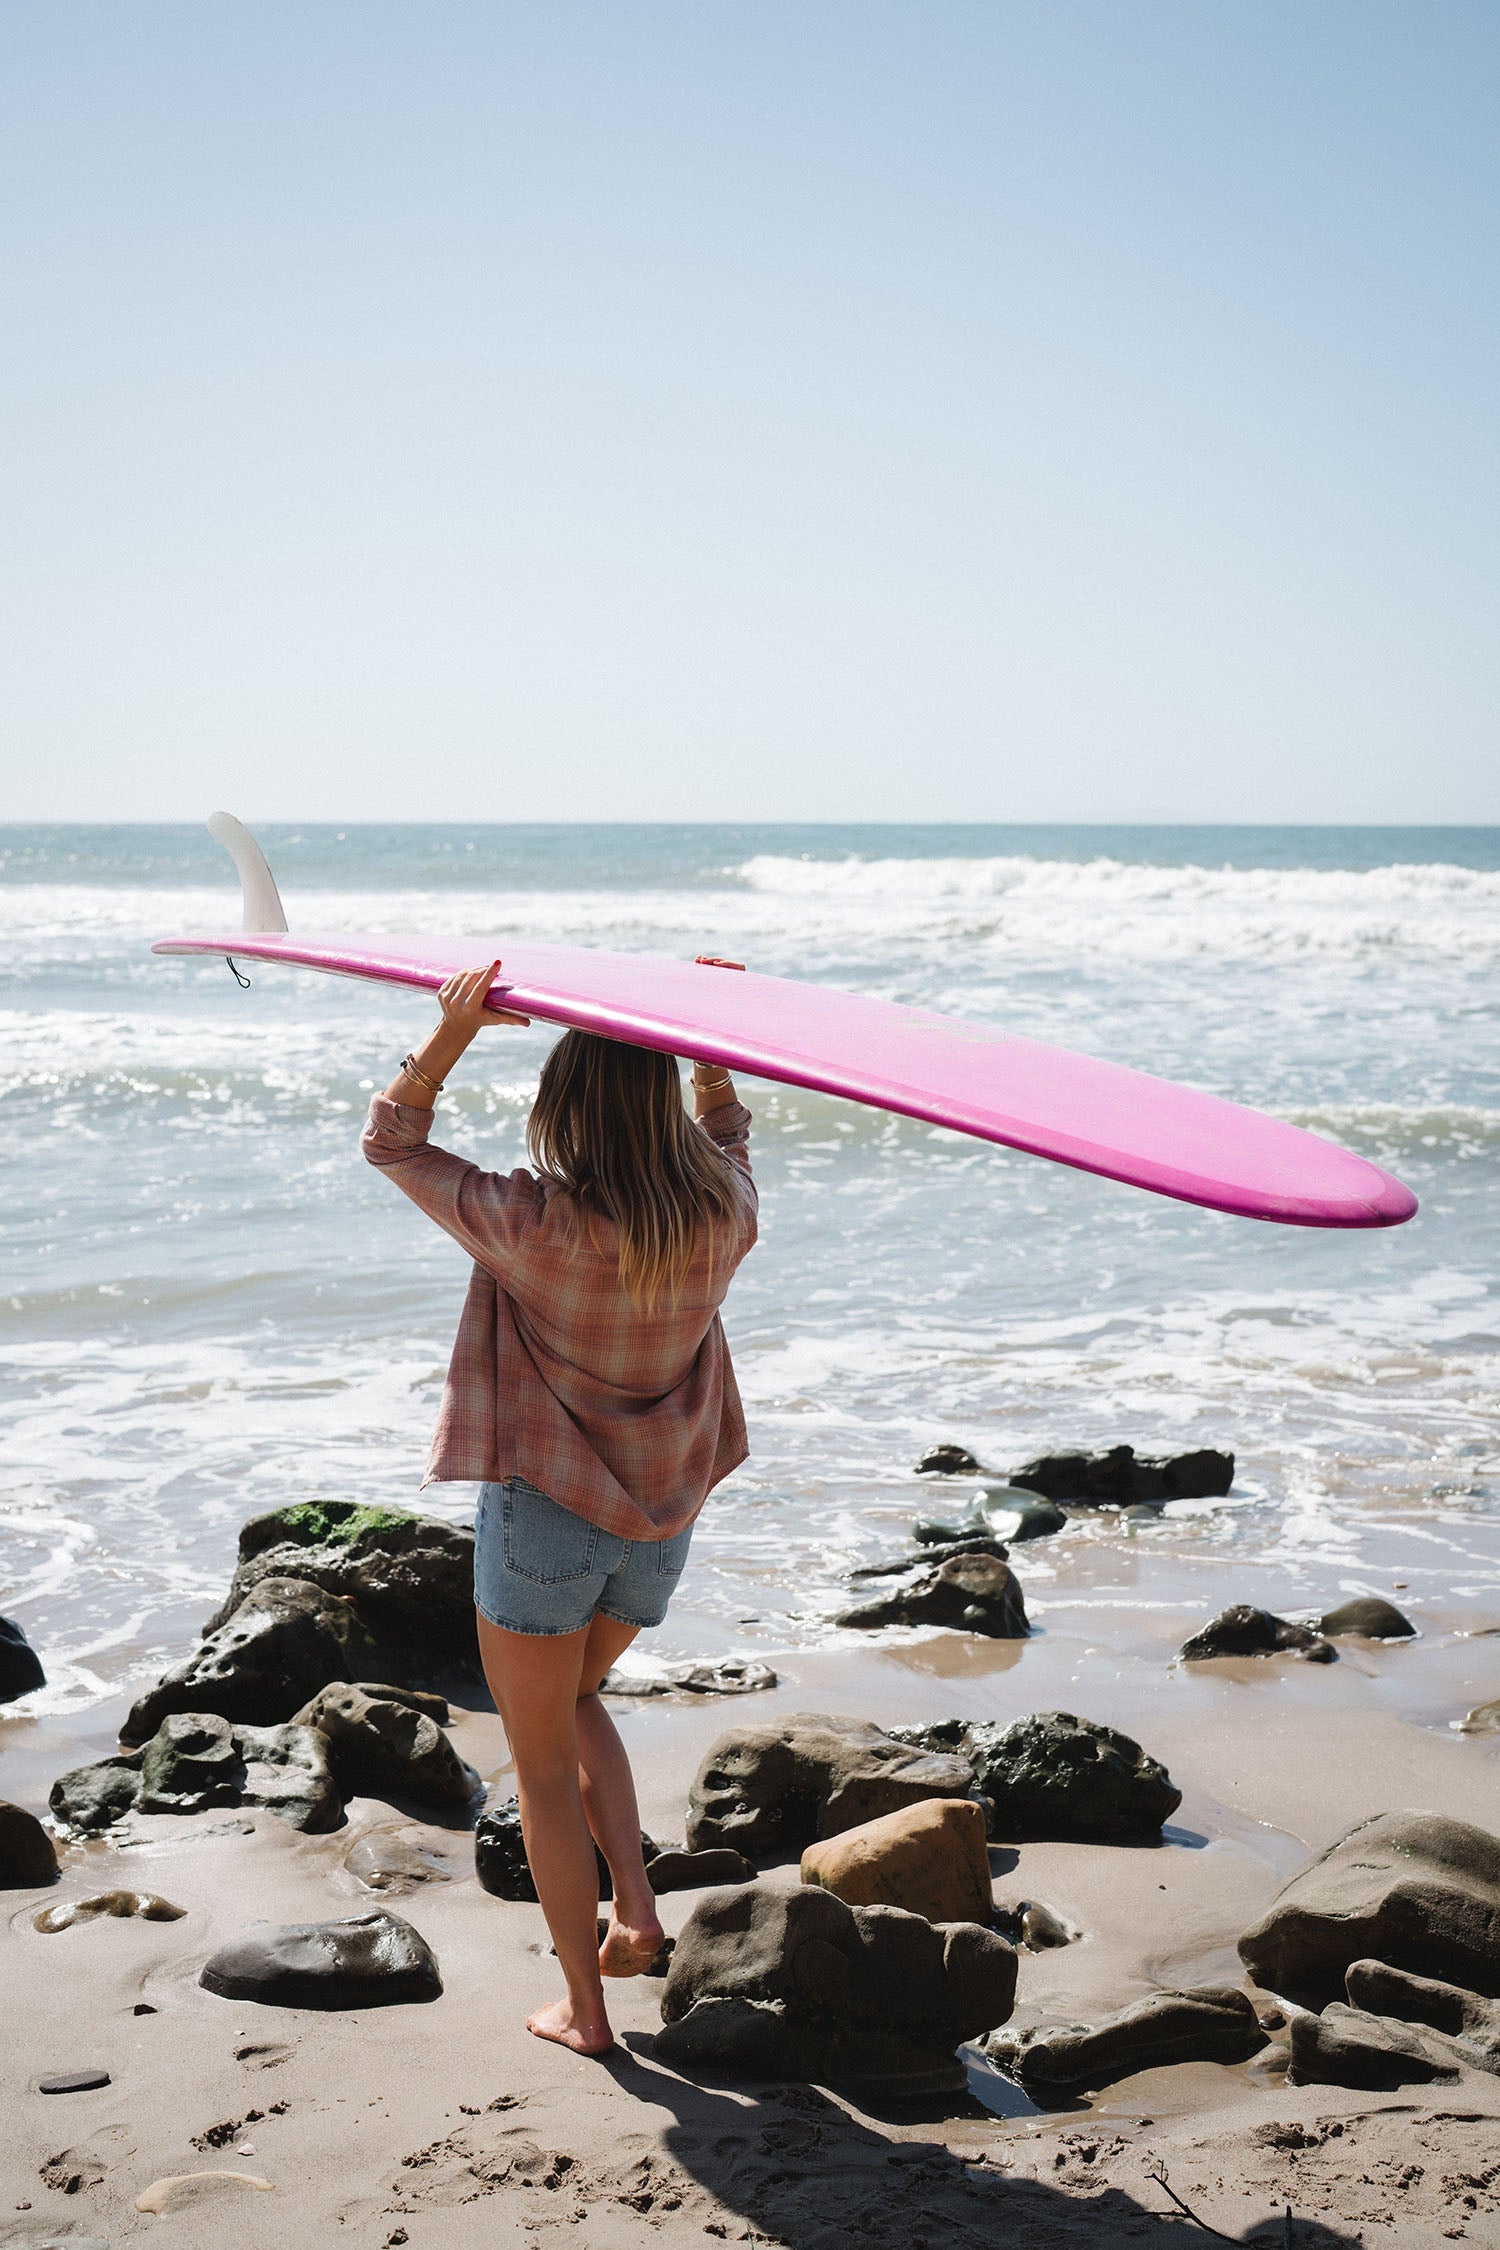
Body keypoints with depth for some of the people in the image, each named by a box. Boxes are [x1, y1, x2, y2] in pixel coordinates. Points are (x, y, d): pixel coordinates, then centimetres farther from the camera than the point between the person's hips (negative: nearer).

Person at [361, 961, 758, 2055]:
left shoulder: (527, 1223, -21)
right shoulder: (722, 1218, -9)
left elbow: (391, 1140, -6)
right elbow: (725, 1134, 17)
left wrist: (454, 1034, -15)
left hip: (543, 1515, -5)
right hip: (662, 1523, 5)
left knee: (543, 1758, 12)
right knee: (577, 1699, 31)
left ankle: (584, 2006, 19)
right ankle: (636, 1902, 15)